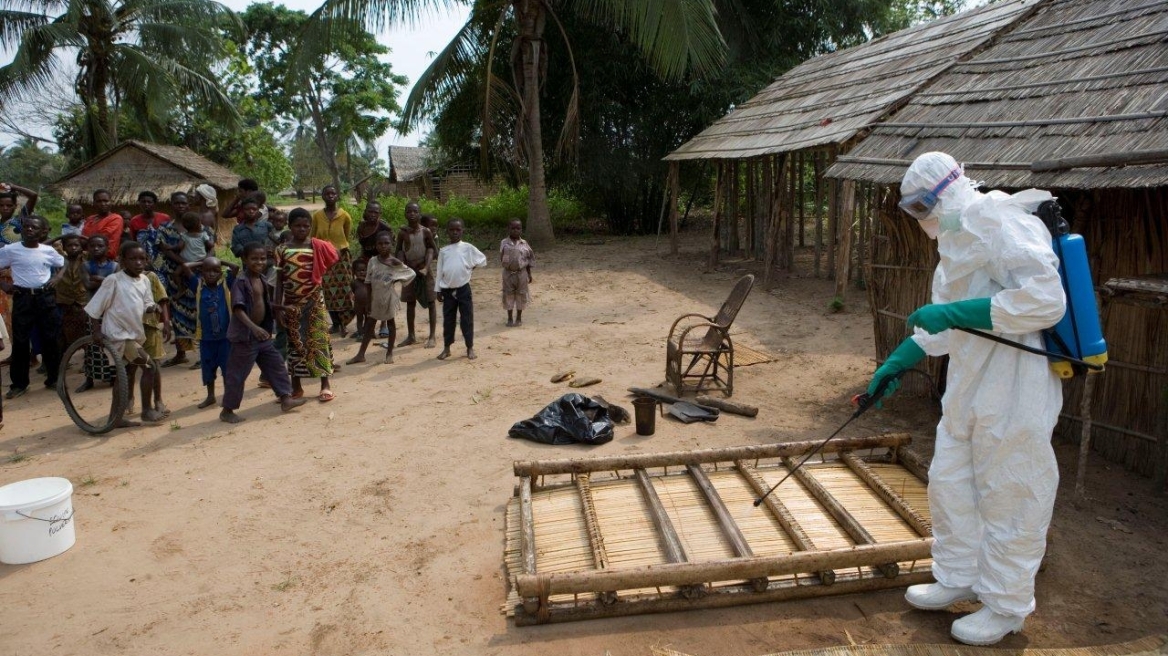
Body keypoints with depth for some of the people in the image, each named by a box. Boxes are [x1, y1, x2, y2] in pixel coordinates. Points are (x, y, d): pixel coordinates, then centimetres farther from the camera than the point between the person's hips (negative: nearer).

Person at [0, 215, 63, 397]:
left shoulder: (49, 251, 2)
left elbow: (64, 265, 16)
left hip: (46, 298, 2)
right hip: (22, 298, -1)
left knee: (51, 340, 5)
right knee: (20, 341, 2)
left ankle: (53, 378, 16)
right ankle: (19, 383, 10)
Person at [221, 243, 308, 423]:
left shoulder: (262, 281, 8)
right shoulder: (240, 282, -18)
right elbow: (238, 308, -30)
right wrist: (253, 327, -42)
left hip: (263, 335, 8)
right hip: (245, 336, -8)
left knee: (276, 365, 13)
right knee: (237, 374, 1)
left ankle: (285, 398, 23)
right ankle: (227, 411, 12)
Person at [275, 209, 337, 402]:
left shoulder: (318, 246, -3)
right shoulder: (282, 249, 1)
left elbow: (333, 262, 5)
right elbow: (279, 279, 2)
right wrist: (278, 303, -3)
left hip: (314, 301, -2)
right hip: (291, 303, 2)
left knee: (319, 341, -1)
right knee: (294, 343, 10)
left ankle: (325, 385, 5)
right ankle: (296, 386, 20)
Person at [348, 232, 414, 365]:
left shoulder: (395, 262, -7)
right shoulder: (373, 261, 0)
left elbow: (412, 274, -4)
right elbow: (369, 282, 2)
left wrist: (399, 283, -8)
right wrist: (369, 301, 0)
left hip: (390, 297, -3)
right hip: (376, 298, 3)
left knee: (391, 322, 7)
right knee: (370, 324, 7)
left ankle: (389, 352, 19)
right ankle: (361, 354, 12)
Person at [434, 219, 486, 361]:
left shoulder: (468, 248, -2)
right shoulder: (443, 251, 3)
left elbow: (483, 259, 9)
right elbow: (440, 272, 7)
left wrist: (472, 266, -1)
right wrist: (438, 290, 6)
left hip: (463, 289, -2)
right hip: (447, 290, 2)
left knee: (467, 319, 2)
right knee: (448, 320, 8)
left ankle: (470, 348, 12)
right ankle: (446, 348, 17)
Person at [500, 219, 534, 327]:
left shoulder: (524, 243, 0)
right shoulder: (504, 243, -3)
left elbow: (528, 259, 5)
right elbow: (501, 259, -1)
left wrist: (529, 274, 5)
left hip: (521, 273, 1)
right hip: (508, 273, -1)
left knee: (521, 295, 7)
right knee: (508, 295, 6)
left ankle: (519, 318, 21)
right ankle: (510, 318, 18)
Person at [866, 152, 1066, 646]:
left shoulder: (1001, 224, -17)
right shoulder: (958, 237, 13)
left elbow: (1045, 300, -27)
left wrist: (955, 313, -26)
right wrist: (899, 360, 17)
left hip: (1014, 394, -10)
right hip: (968, 388, 10)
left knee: (1008, 499, 4)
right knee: (949, 485, 17)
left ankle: (1006, 608, 22)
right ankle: (958, 579, 35)